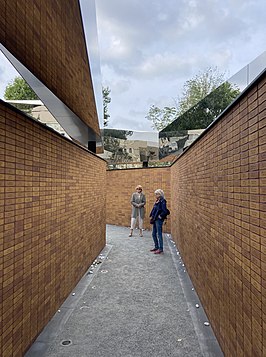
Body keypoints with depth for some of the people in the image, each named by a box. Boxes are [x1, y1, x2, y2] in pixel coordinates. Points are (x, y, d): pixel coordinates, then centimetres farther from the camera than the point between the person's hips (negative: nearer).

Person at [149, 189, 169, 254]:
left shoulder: (162, 201, -15)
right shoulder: (157, 201, 12)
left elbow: (165, 211, -23)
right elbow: (154, 209, 20)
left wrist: (160, 216, -14)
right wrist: (151, 215, 10)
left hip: (159, 220, -9)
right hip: (155, 220, 9)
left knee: (159, 234, -3)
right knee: (154, 234, 15)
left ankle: (160, 249, 6)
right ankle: (156, 247, 26)